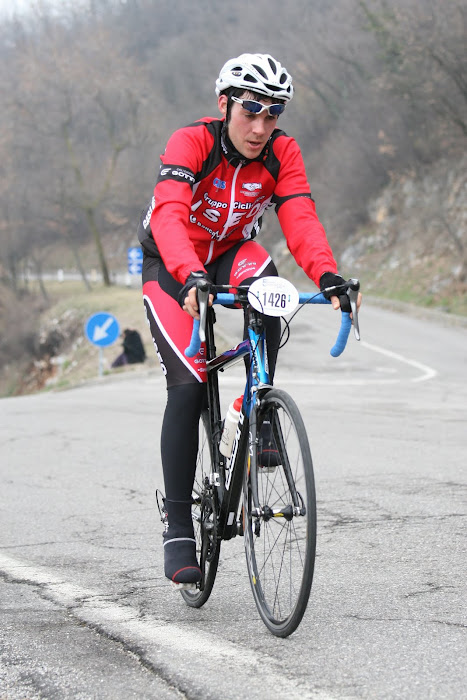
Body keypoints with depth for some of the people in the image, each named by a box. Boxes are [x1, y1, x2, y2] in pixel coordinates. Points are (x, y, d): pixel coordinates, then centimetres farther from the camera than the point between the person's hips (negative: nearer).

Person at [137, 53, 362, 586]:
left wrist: (327, 275, -45)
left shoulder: (282, 153, -15)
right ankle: (177, 528, -11)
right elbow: (169, 215, -42)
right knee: (187, 385, -17)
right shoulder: (191, 143, -27)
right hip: (171, 267, -3)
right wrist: (191, 276, -59)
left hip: (231, 253, 3)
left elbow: (300, 221, -26)